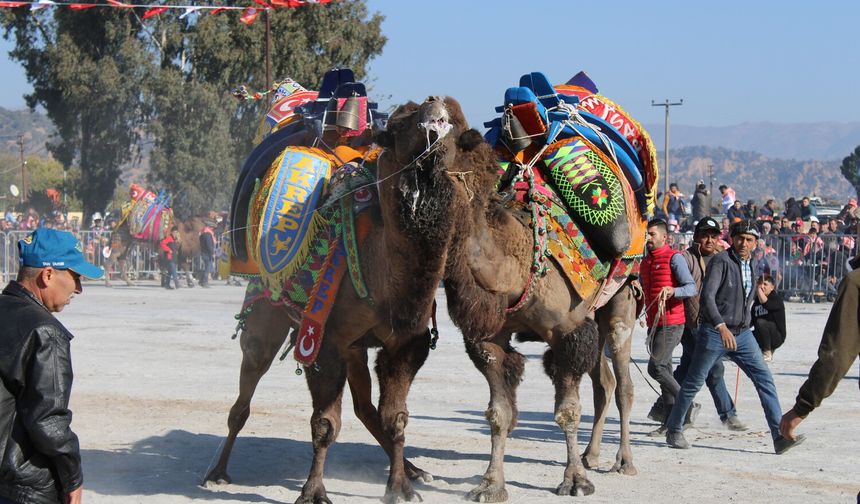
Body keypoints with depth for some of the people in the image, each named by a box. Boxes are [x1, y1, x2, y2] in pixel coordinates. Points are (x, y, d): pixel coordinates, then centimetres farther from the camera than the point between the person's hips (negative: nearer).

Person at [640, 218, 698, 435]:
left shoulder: (674, 258, -8)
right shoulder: (645, 261, 16)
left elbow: (691, 287, -16)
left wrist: (673, 291, -32)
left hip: (671, 323, -8)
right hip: (654, 323, 8)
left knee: (656, 367, -14)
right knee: (664, 369, 8)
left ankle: (687, 405, -3)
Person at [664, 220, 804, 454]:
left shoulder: (752, 263, 9)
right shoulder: (720, 262, -13)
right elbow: (707, 297, -26)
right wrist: (721, 327, -38)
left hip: (742, 334, 6)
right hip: (714, 333, -6)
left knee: (764, 379, -8)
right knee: (693, 383, 4)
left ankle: (780, 436, -12)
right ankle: (673, 431, 21)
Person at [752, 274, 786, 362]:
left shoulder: (777, 298, -11)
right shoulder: (757, 300, 8)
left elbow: (765, 303, -34)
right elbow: (752, 320, 8)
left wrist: (759, 289, -22)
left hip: (777, 336, -7)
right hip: (760, 336, 7)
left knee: (760, 322, -32)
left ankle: (767, 353, -18)